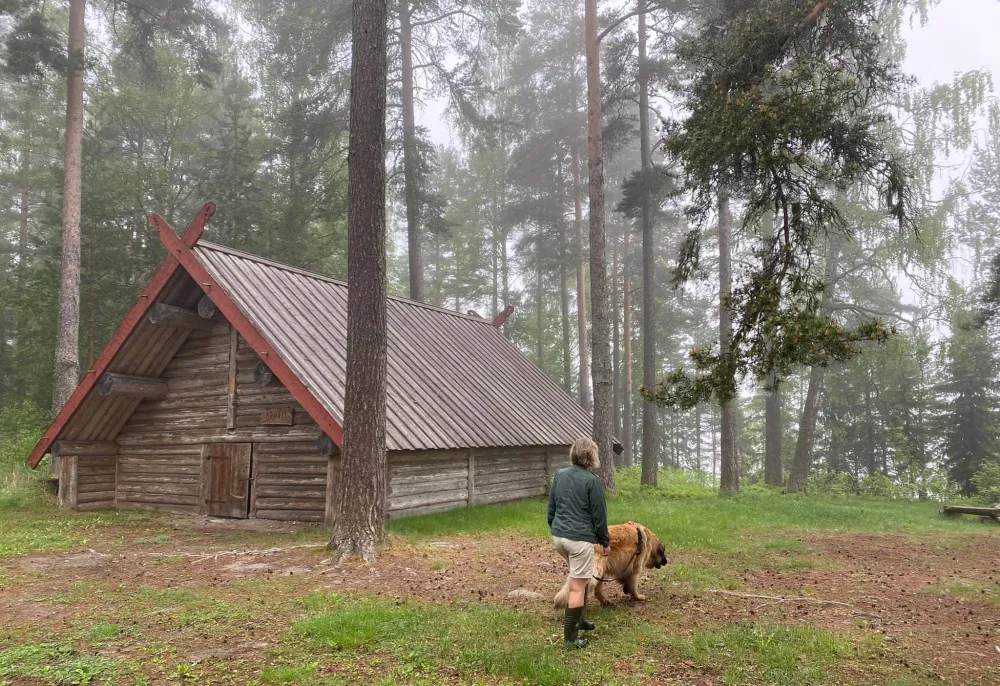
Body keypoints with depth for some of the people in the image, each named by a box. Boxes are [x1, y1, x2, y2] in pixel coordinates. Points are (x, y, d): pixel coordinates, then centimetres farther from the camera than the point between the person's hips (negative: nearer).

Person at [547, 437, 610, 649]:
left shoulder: (560, 475, 8)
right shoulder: (592, 480, -11)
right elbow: (599, 515, -6)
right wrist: (605, 541, 5)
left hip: (558, 536, 7)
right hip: (580, 538, -7)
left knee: (582, 577, 27)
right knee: (577, 587, 0)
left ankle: (580, 619, 34)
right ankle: (570, 637, 3)